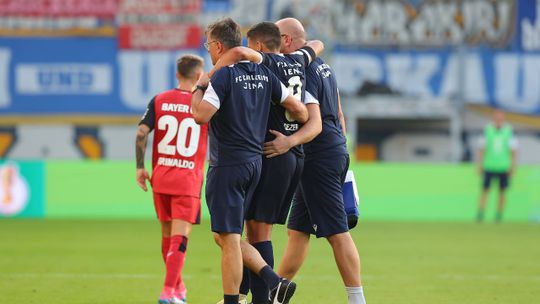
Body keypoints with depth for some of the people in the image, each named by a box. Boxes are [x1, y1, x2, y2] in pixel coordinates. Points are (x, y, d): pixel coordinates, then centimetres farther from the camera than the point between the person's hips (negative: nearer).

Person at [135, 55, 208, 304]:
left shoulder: (159, 101, 2)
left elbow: (141, 132, -5)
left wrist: (140, 167, 0)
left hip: (160, 178, 3)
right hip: (188, 180, -3)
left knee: (168, 235, 16)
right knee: (179, 238, -5)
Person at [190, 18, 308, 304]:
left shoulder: (224, 76, -13)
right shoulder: (263, 73, 9)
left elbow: (200, 115, -20)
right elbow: (298, 109, 11)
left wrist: (199, 88, -2)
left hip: (227, 165, -8)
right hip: (254, 161, 8)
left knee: (228, 238, -3)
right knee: (225, 236, 14)